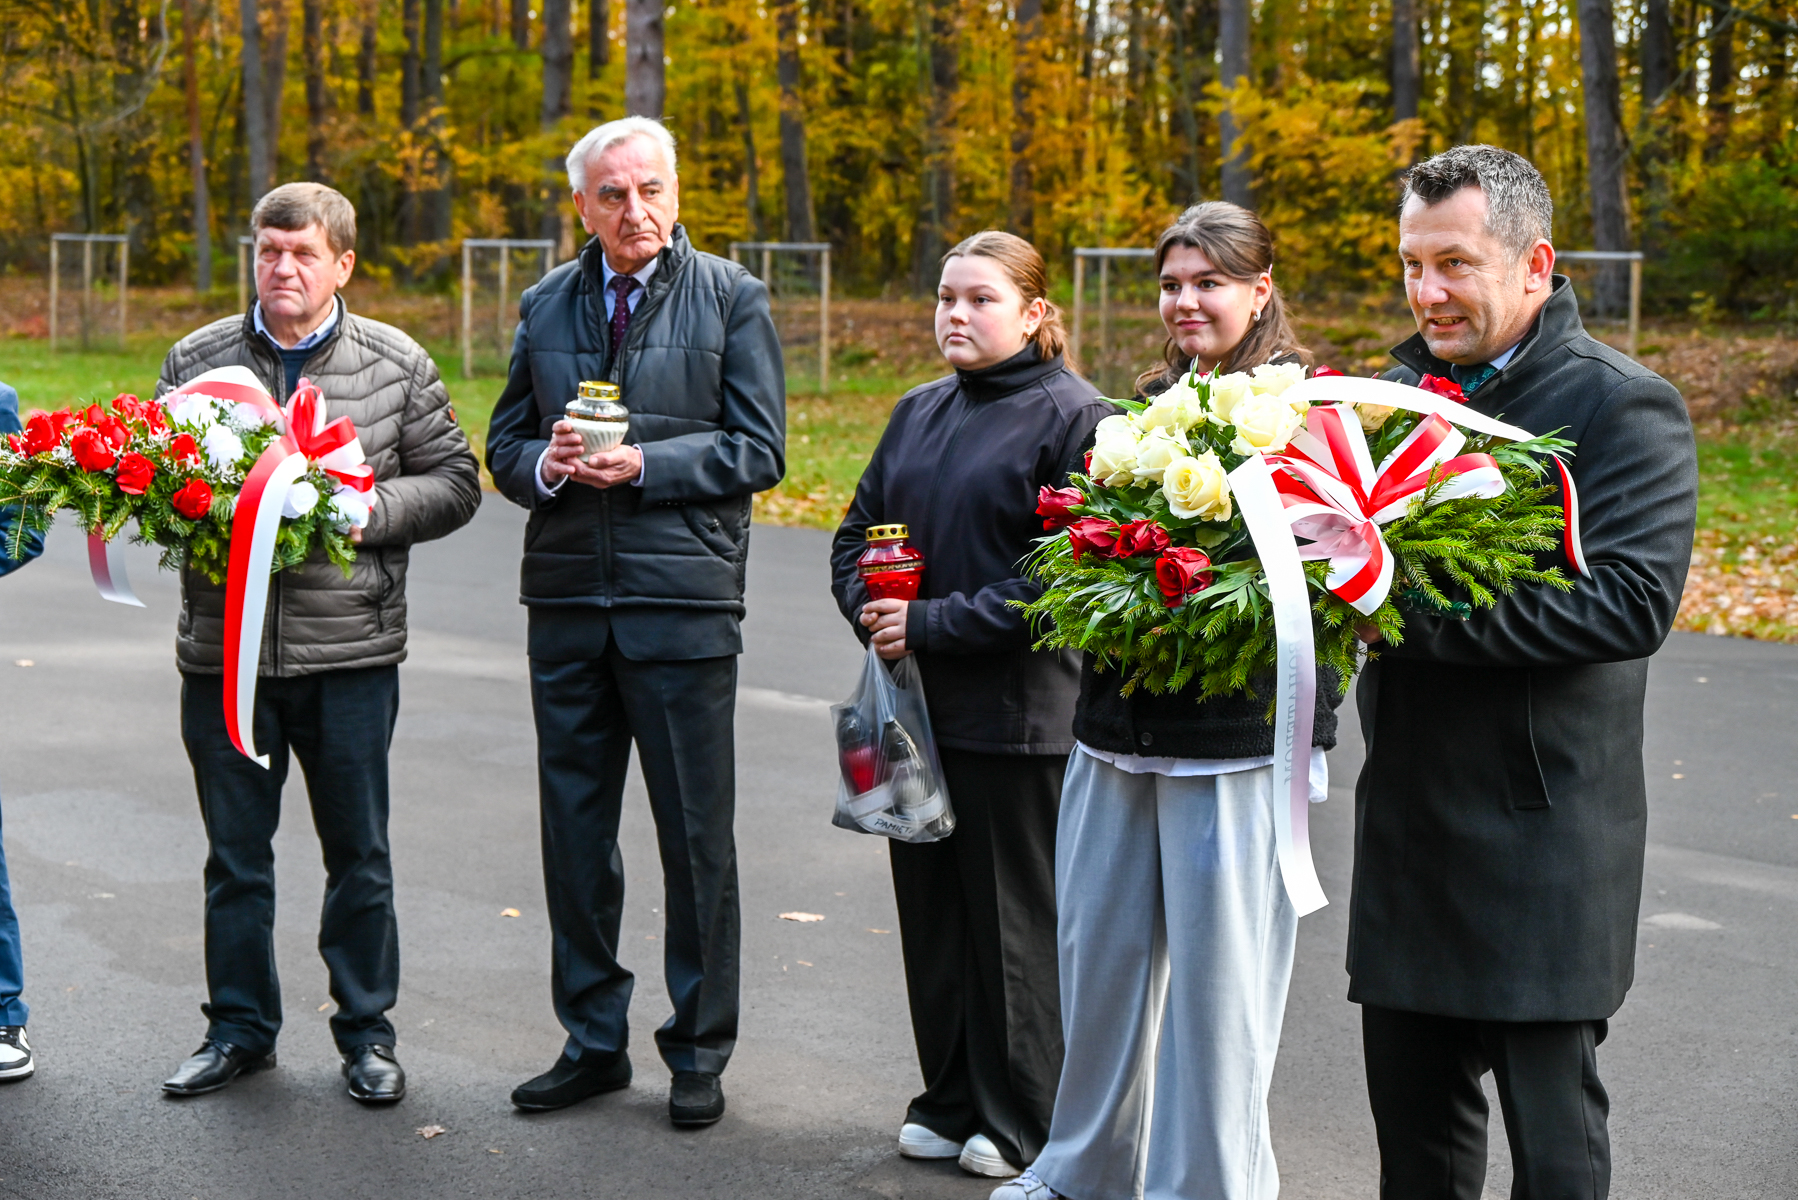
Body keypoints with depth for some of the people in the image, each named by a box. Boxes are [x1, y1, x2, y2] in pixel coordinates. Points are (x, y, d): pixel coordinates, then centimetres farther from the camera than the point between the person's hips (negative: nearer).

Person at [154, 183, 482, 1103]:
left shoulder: (397, 364, 2)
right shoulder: (195, 359, 6)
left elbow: (453, 483, 4)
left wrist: (365, 510, -13)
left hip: (350, 653, -1)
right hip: (223, 648, 2)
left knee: (359, 853, 7)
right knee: (235, 852, 11)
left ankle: (366, 1032, 21)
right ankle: (239, 1028, 25)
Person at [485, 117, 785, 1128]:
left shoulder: (732, 298, 1)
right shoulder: (547, 305, 13)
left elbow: (759, 451, -4)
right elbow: (505, 445, 15)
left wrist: (641, 465, -15)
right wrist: (546, 464, -7)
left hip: (684, 598, -4)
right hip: (568, 598, 4)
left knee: (697, 834, 2)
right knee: (574, 828, 10)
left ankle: (700, 1052, 16)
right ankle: (593, 1041, 23)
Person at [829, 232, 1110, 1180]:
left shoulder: (1074, 417, -10)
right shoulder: (919, 412, 12)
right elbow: (859, 530, 17)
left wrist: (933, 624, -18)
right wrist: (868, 612, -4)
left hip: (1014, 712, -6)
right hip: (915, 705, 7)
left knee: (1012, 917, 4)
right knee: (930, 907, 13)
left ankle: (1019, 1124, 18)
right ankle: (950, 1102, 26)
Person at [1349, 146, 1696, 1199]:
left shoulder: (1624, 408, -9)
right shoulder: (1401, 392, 11)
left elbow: (1633, 600, -23)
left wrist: (1411, 609, -29)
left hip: (1542, 844, -6)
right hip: (1407, 826, 6)